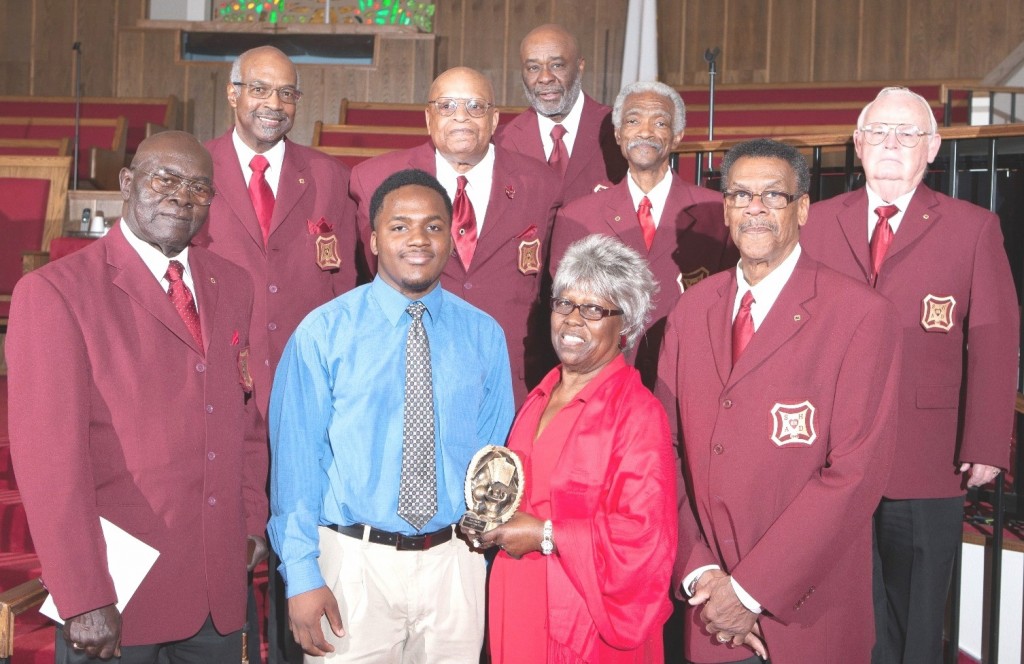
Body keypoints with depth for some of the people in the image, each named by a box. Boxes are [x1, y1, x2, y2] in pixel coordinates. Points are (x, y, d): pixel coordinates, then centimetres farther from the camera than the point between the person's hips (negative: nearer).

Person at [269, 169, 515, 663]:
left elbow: (496, 456, 9)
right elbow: (296, 455, -7)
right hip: (353, 562, -2)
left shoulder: (484, 335, 3)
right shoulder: (323, 332, -6)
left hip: (454, 565, 3)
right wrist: (301, 575, -10)